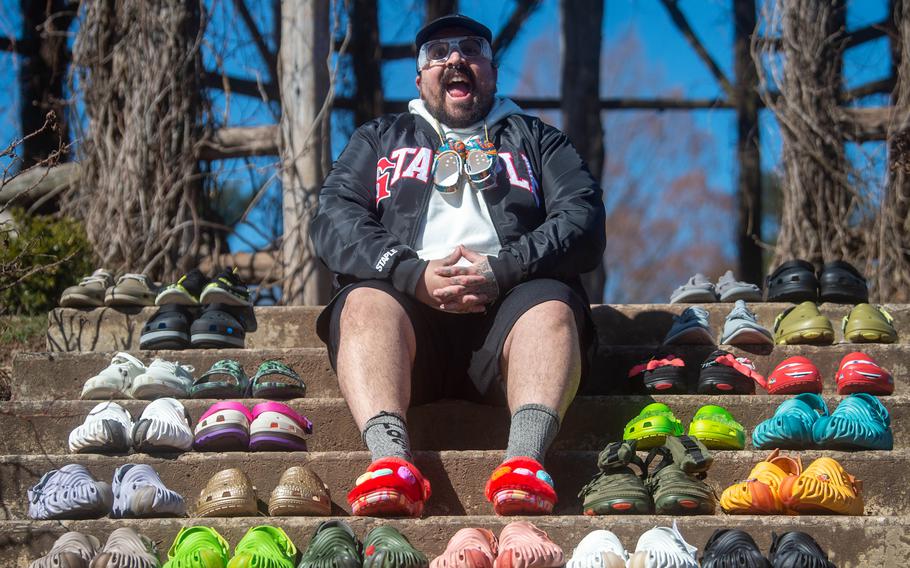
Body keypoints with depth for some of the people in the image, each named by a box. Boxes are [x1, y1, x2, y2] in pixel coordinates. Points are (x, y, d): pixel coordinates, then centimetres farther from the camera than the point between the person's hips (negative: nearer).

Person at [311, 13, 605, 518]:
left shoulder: (536, 140, 28)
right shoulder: (380, 140, 29)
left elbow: (583, 221, 9)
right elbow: (334, 219, 10)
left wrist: (503, 270, -10)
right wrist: (414, 274, -9)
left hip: (505, 309, 0)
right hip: (409, 308, 0)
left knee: (551, 306, -33)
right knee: (366, 302, -32)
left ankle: (524, 458, -55)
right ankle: (391, 458, -54)